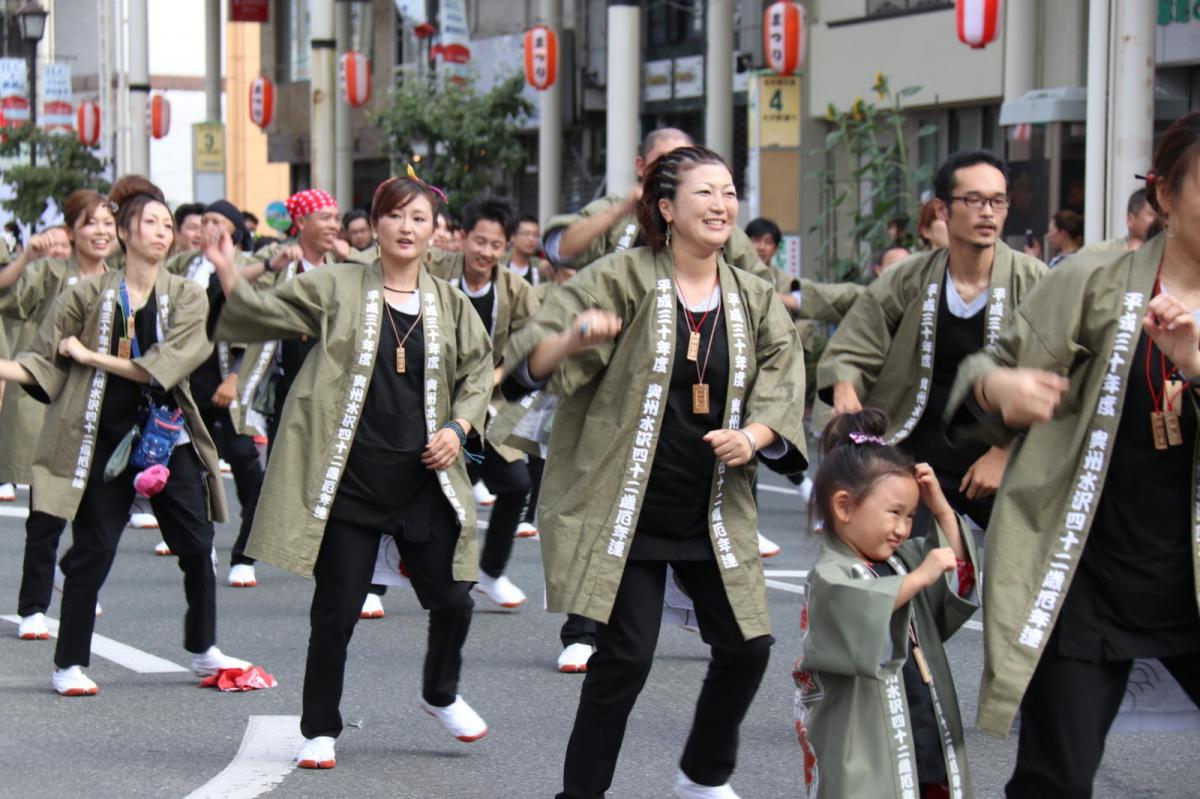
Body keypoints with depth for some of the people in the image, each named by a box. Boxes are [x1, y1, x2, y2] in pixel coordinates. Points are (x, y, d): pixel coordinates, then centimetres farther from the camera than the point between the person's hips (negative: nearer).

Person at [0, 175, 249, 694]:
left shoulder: (186, 298, 0)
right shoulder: (91, 296, -1)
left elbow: (162, 367, -14)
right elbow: (44, 363, 2)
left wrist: (92, 356, -14)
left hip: (169, 437, 2)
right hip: (105, 439, -2)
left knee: (197, 548, 4)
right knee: (92, 553, 1)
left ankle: (203, 651, 21)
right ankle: (69, 664, 12)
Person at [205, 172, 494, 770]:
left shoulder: (449, 303, 9)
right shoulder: (335, 289, 0)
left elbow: (478, 372, 15)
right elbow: (263, 312, -2)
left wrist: (459, 427, -1)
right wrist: (227, 273, -19)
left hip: (424, 479, 3)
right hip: (350, 480, -3)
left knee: (452, 598, 7)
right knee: (336, 609, 1)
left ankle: (441, 695, 36)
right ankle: (320, 731, 16)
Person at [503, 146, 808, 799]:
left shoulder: (756, 301, 8)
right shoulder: (621, 280, -6)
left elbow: (783, 393, 5)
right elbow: (529, 366, -11)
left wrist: (751, 437, -16)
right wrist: (574, 339, -34)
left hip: (715, 512, 5)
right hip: (627, 510, -5)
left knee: (747, 646, 4)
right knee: (626, 654, -8)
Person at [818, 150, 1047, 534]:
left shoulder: (1032, 282, -5)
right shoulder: (905, 281, 0)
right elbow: (848, 353, 5)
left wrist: (1004, 453, -12)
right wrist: (845, 388, -16)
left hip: (1008, 466, -1)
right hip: (919, 458, 1)